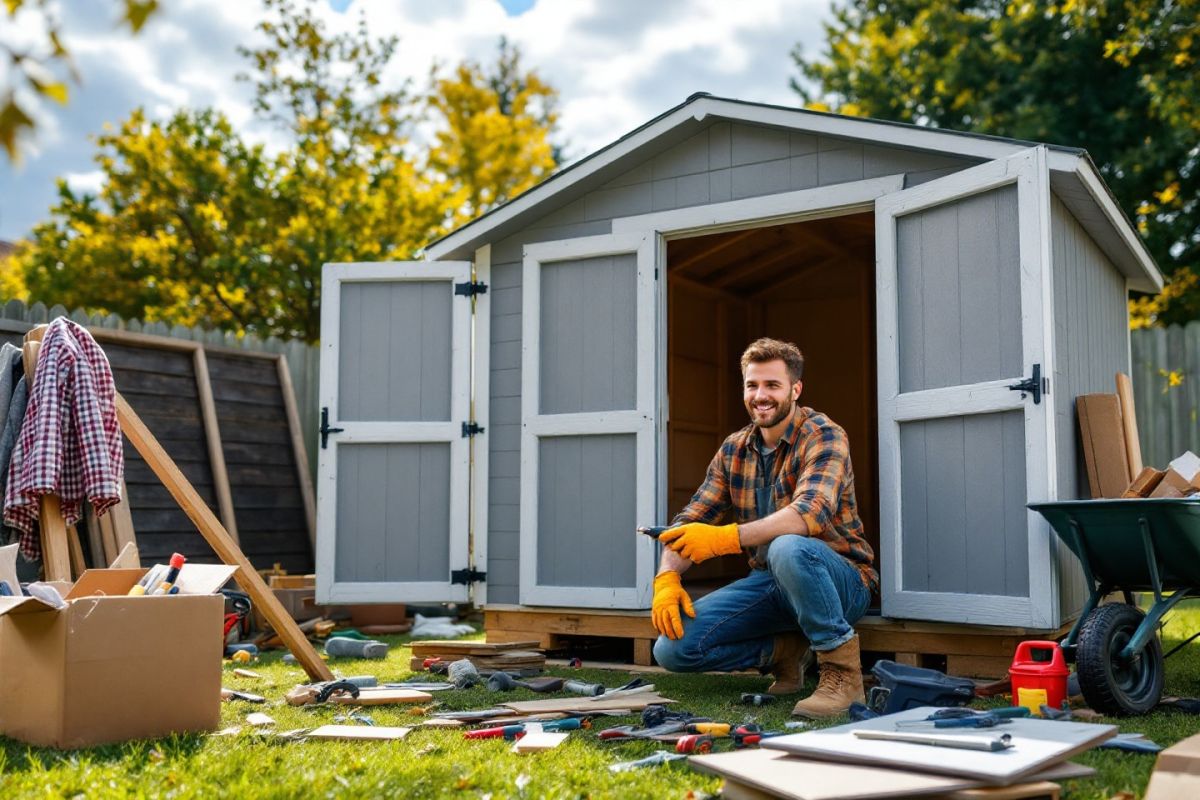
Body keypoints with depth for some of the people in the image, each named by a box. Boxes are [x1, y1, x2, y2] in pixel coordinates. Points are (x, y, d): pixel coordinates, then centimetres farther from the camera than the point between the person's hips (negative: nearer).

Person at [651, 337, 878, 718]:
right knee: (672, 646, -13)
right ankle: (781, 651, 9)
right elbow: (691, 521, 3)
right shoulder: (734, 450, 6)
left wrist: (726, 538, -42)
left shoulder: (823, 436, -13)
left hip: (841, 582, -6)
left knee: (788, 548, -40)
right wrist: (666, 578, -16)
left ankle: (842, 671, -21)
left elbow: (810, 513, -32)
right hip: (770, 583, 6)